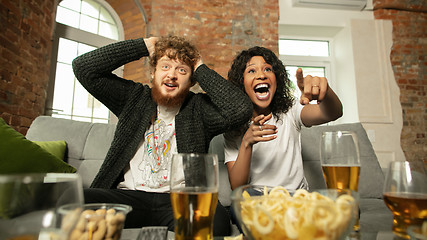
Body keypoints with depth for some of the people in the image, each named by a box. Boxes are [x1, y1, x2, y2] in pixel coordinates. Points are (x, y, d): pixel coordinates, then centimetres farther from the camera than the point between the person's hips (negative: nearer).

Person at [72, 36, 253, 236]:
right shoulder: (134, 97, 14)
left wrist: (200, 69, 1)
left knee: (217, 218, -34)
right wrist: (143, 46, 7)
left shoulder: (199, 108, 8)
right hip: (128, 196, 1)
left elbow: (240, 108, -10)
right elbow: (83, 67, 8)